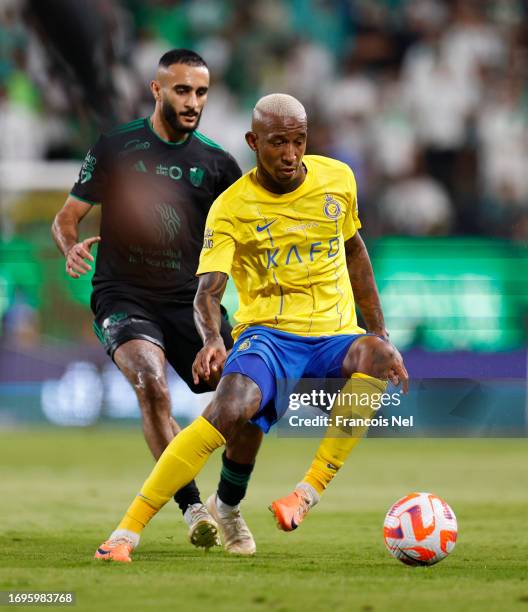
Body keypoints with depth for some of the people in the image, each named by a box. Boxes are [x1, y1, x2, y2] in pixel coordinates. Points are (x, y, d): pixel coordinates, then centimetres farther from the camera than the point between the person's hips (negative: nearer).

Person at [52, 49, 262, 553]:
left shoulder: (216, 163, 9)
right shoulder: (116, 148, 3)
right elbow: (66, 217, 7)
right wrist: (71, 248, -15)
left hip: (189, 299, 3)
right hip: (123, 297, -3)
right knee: (151, 384, -32)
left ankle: (229, 510, 13)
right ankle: (191, 507, -30)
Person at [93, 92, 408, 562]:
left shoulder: (338, 179, 5)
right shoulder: (231, 207, -5)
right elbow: (208, 291, -14)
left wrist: (382, 337, 18)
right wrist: (212, 339, -37)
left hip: (336, 336, 3)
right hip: (269, 334, -3)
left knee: (376, 355, -35)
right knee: (231, 408, -33)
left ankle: (308, 492, -31)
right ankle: (126, 532, -28)